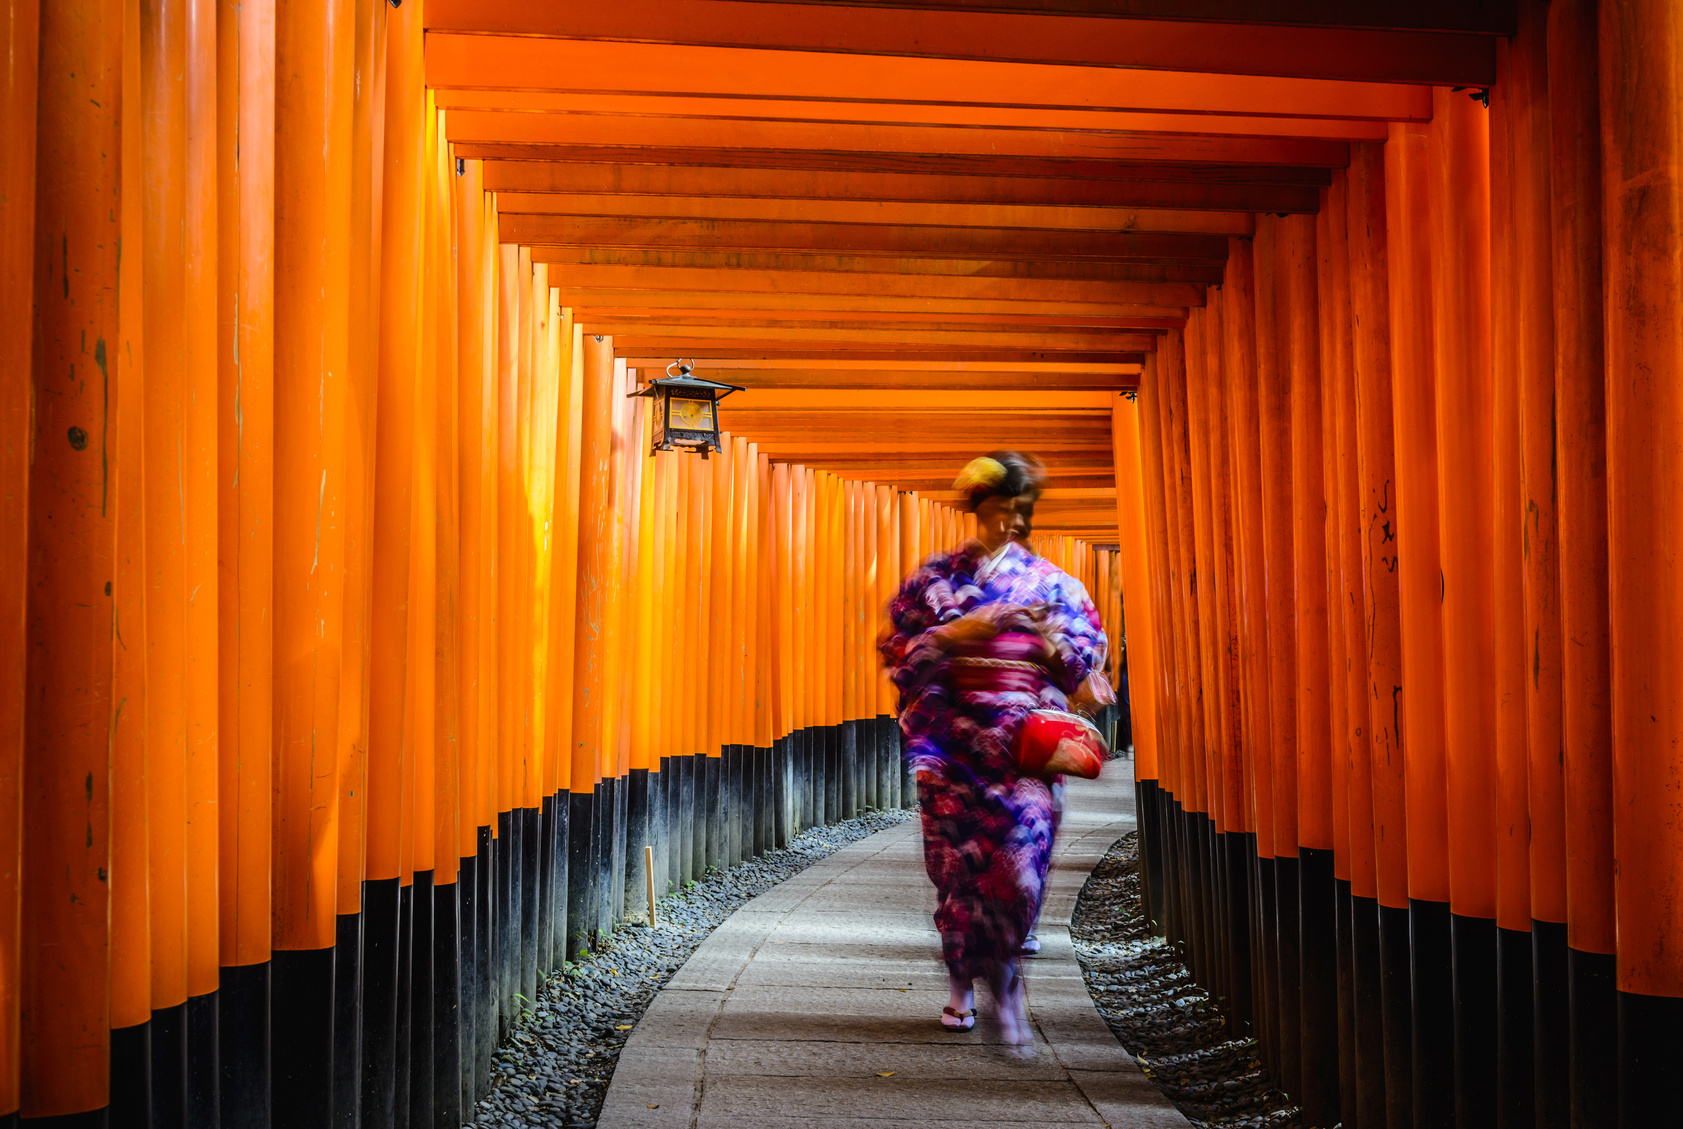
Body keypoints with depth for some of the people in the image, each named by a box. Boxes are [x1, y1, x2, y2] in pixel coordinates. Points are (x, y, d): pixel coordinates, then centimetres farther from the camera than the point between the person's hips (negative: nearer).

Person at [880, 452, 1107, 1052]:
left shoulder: (1049, 581, 11)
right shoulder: (933, 576, 8)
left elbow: (1090, 649, 13)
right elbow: (897, 649, 4)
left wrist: (1049, 637, -7)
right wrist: (958, 632, -11)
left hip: (1024, 737, 0)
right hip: (950, 737, 0)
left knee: (1024, 842, -14)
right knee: (956, 851, -3)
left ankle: (997, 970, 3)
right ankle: (963, 982, 12)